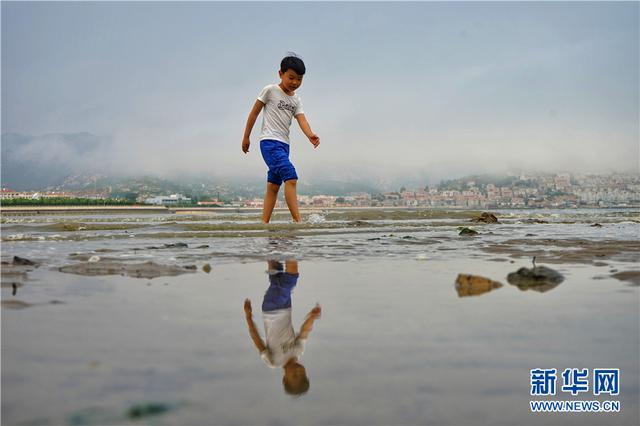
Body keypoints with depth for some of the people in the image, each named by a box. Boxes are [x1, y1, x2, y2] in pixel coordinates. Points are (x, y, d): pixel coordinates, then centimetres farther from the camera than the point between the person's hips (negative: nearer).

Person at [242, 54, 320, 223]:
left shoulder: (296, 100, 13)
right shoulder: (270, 90, -3)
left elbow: (301, 119, -3)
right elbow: (254, 113, 2)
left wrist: (310, 135, -24)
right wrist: (246, 137, 2)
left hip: (284, 144, 7)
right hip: (269, 141, -7)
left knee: (274, 186, 8)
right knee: (291, 178, -21)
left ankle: (264, 223, 13)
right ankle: (298, 221, -25)